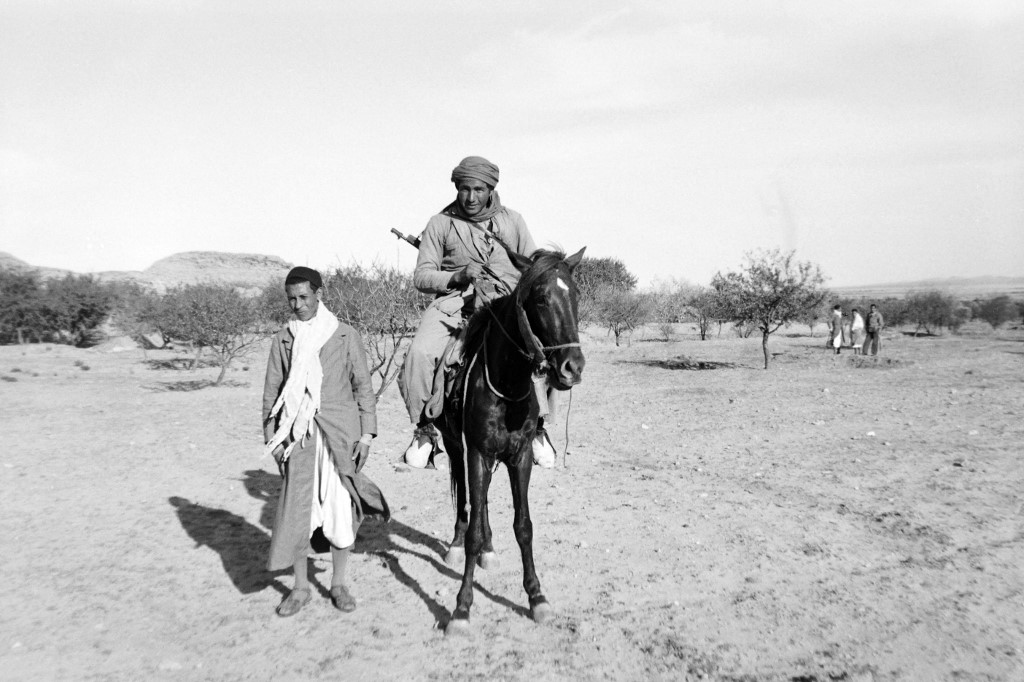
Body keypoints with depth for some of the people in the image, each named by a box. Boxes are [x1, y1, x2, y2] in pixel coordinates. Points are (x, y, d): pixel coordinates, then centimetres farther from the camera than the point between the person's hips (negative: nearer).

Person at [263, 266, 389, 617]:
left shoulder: (346, 336, 3)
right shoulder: (282, 339, 6)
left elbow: (363, 387, 4)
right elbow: (271, 392, 8)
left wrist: (367, 433, -1)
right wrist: (272, 437, 2)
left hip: (341, 433, 0)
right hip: (300, 435, 1)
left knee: (341, 507, 6)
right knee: (296, 509, 2)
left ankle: (338, 584, 22)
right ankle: (300, 588, 19)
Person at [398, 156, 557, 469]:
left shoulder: (512, 220, 15)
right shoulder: (440, 223, 9)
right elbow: (421, 276, 5)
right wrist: (457, 276, -13)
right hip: (454, 300, 0)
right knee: (420, 354, -26)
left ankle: (536, 425, -7)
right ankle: (425, 429, -4)